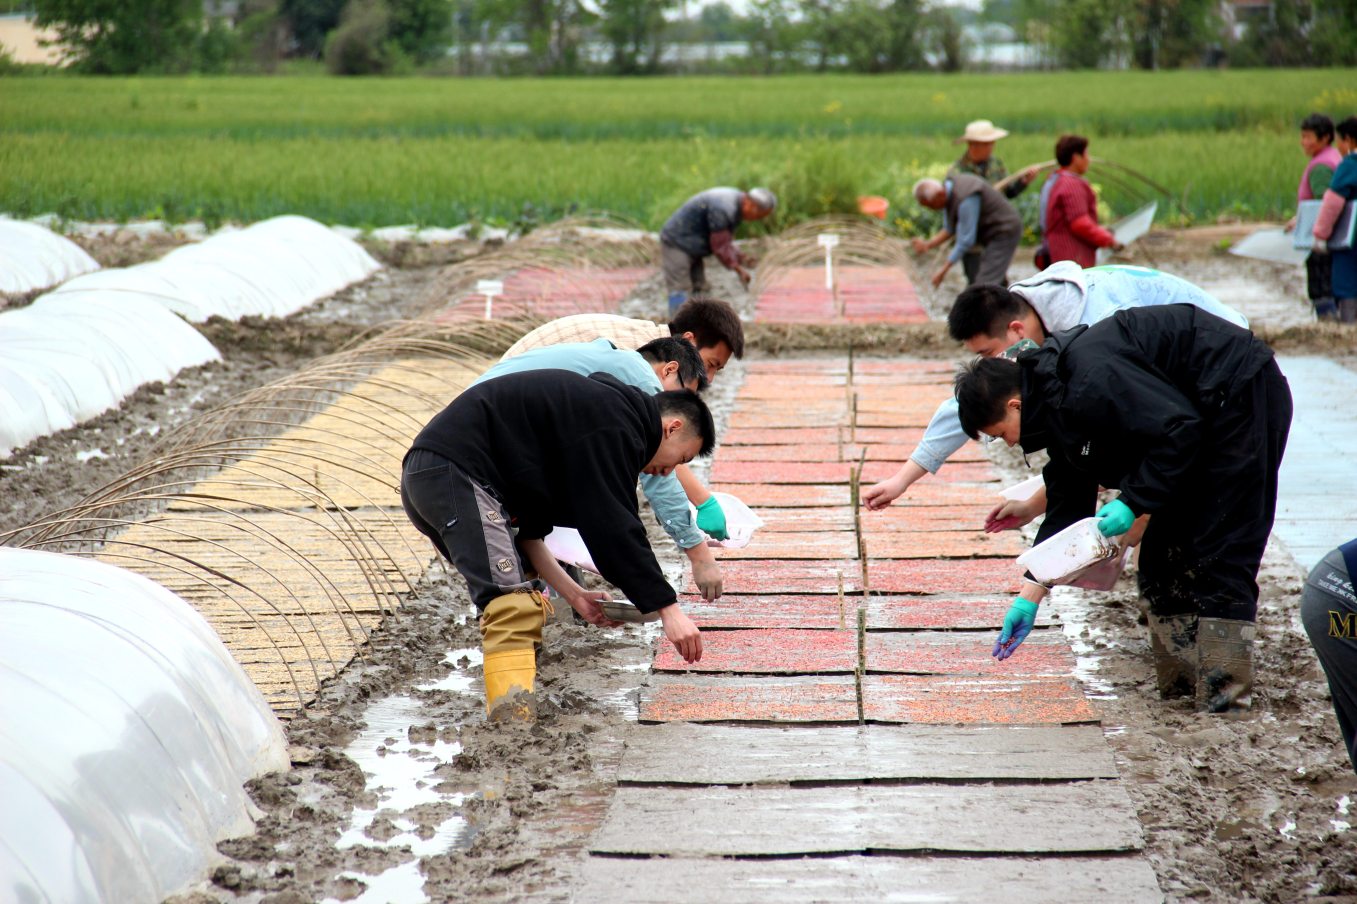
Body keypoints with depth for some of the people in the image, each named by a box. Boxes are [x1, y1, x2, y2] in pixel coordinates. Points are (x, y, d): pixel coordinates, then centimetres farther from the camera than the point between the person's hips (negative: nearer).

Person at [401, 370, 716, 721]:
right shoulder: (614, 426, -8)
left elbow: (528, 529, 23)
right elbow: (615, 528, -15)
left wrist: (574, 594, 19)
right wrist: (669, 610, -12)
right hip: (453, 470, -11)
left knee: (527, 603, 21)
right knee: (513, 603, -20)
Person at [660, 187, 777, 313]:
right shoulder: (723, 209, -29)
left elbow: (724, 241, 10)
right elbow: (719, 245, -24)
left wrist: (740, 257, -4)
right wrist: (738, 269, -17)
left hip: (691, 249, 10)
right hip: (677, 244, -10)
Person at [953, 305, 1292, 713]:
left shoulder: (1092, 381, -27)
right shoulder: (1057, 401, 5)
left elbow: (1179, 428, -28)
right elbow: (1067, 503, 10)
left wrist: (1134, 503, -23)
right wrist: (1029, 596, 8)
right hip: (1204, 412, 10)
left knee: (1219, 549, -11)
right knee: (1163, 552, 9)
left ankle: (1224, 689, -9)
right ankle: (1179, 679, 12)